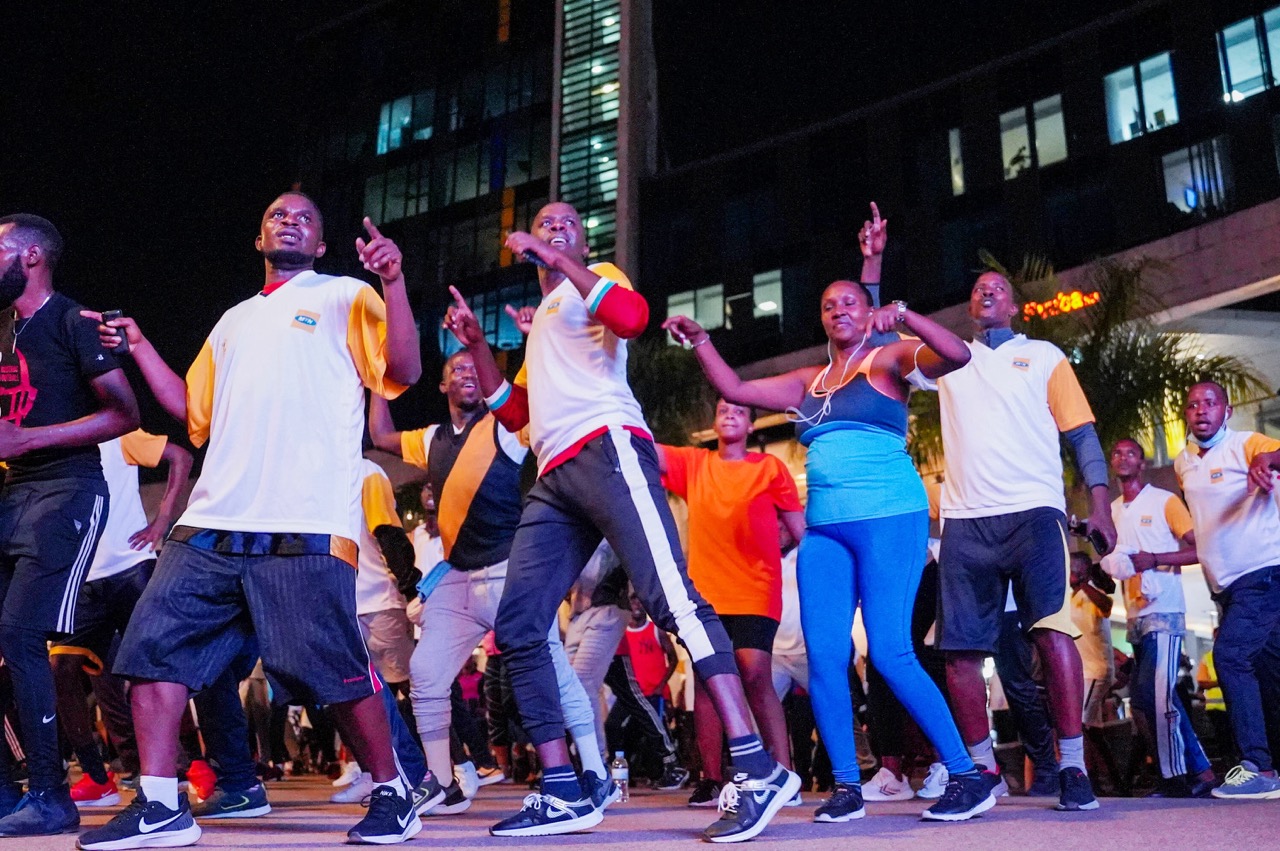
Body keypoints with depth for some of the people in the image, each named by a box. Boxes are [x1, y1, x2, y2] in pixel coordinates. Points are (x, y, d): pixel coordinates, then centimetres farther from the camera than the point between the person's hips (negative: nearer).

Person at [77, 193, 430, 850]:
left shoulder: (346, 298, 11)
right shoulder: (234, 321, 28)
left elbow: (404, 372, -3)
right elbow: (195, 415, 28)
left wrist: (393, 282, -14)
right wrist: (139, 347, 22)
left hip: (306, 526, -6)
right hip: (212, 524, 6)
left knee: (334, 669, -7)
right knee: (152, 647, -1)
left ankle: (391, 795, 11)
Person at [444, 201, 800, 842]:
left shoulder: (595, 279, 14)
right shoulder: (539, 321, 34)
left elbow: (632, 316, -12)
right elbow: (513, 413, 33)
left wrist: (557, 259, -8)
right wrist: (476, 344, 25)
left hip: (606, 449, -8)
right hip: (553, 479, 8)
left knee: (670, 598, -21)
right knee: (517, 629, -2)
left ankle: (756, 770, -23)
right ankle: (563, 794, 1)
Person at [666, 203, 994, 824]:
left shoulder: (888, 360, 4)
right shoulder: (808, 382, 20)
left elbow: (956, 355, -12)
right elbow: (735, 389, 20)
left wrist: (903, 316, -22)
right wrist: (700, 342, 12)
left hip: (888, 516, -6)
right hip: (825, 526, 6)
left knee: (890, 652, -12)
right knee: (824, 658, -1)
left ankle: (968, 777, 0)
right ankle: (847, 786, 9)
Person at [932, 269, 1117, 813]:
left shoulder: (1043, 355, 15)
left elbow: (1082, 432, 10)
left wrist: (1100, 503, -3)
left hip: (1033, 512, -2)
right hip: (965, 522, 3)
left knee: (1052, 631, -17)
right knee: (960, 648, -1)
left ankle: (1073, 768, -12)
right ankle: (982, 767, 11)